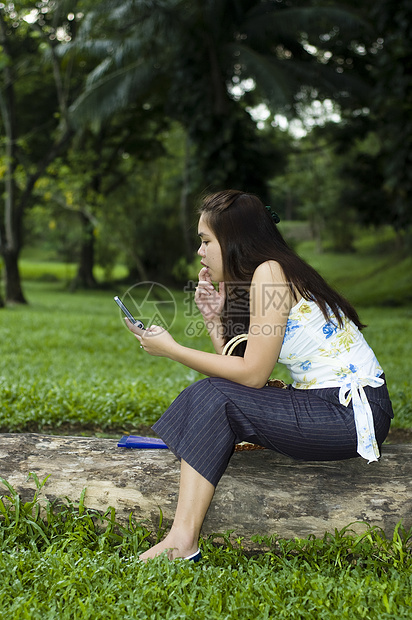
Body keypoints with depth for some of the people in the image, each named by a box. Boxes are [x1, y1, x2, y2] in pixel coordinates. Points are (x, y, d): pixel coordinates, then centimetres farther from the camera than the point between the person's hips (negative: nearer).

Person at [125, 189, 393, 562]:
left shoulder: (270, 271, -13)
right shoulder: (251, 281, 14)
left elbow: (253, 374, -17)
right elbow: (239, 375, 8)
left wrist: (171, 349, -10)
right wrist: (215, 320, 1)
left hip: (354, 413, -10)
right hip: (322, 403, 10)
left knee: (214, 398, -15)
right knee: (211, 395, 3)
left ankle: (182, 542, -13)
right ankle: (183, 537, -2)